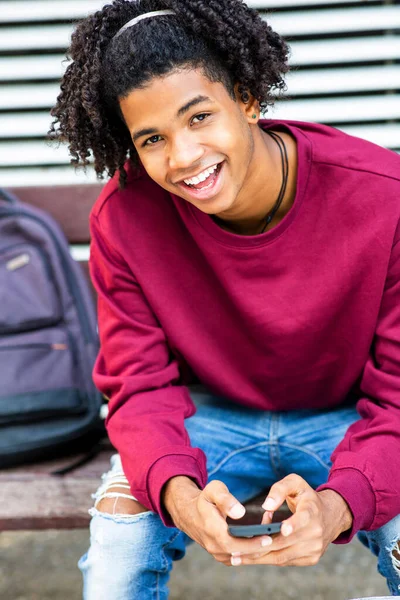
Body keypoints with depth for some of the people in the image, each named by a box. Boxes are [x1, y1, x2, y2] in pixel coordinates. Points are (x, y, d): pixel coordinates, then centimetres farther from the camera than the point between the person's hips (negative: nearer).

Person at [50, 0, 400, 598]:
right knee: (120, 528, -24)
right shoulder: (122, 216, -19)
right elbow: (141, 383, -14)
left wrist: (337, 504, -41)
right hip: (213, 413, 1)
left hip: (350, 418, 0)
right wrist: (177, 489, -37)